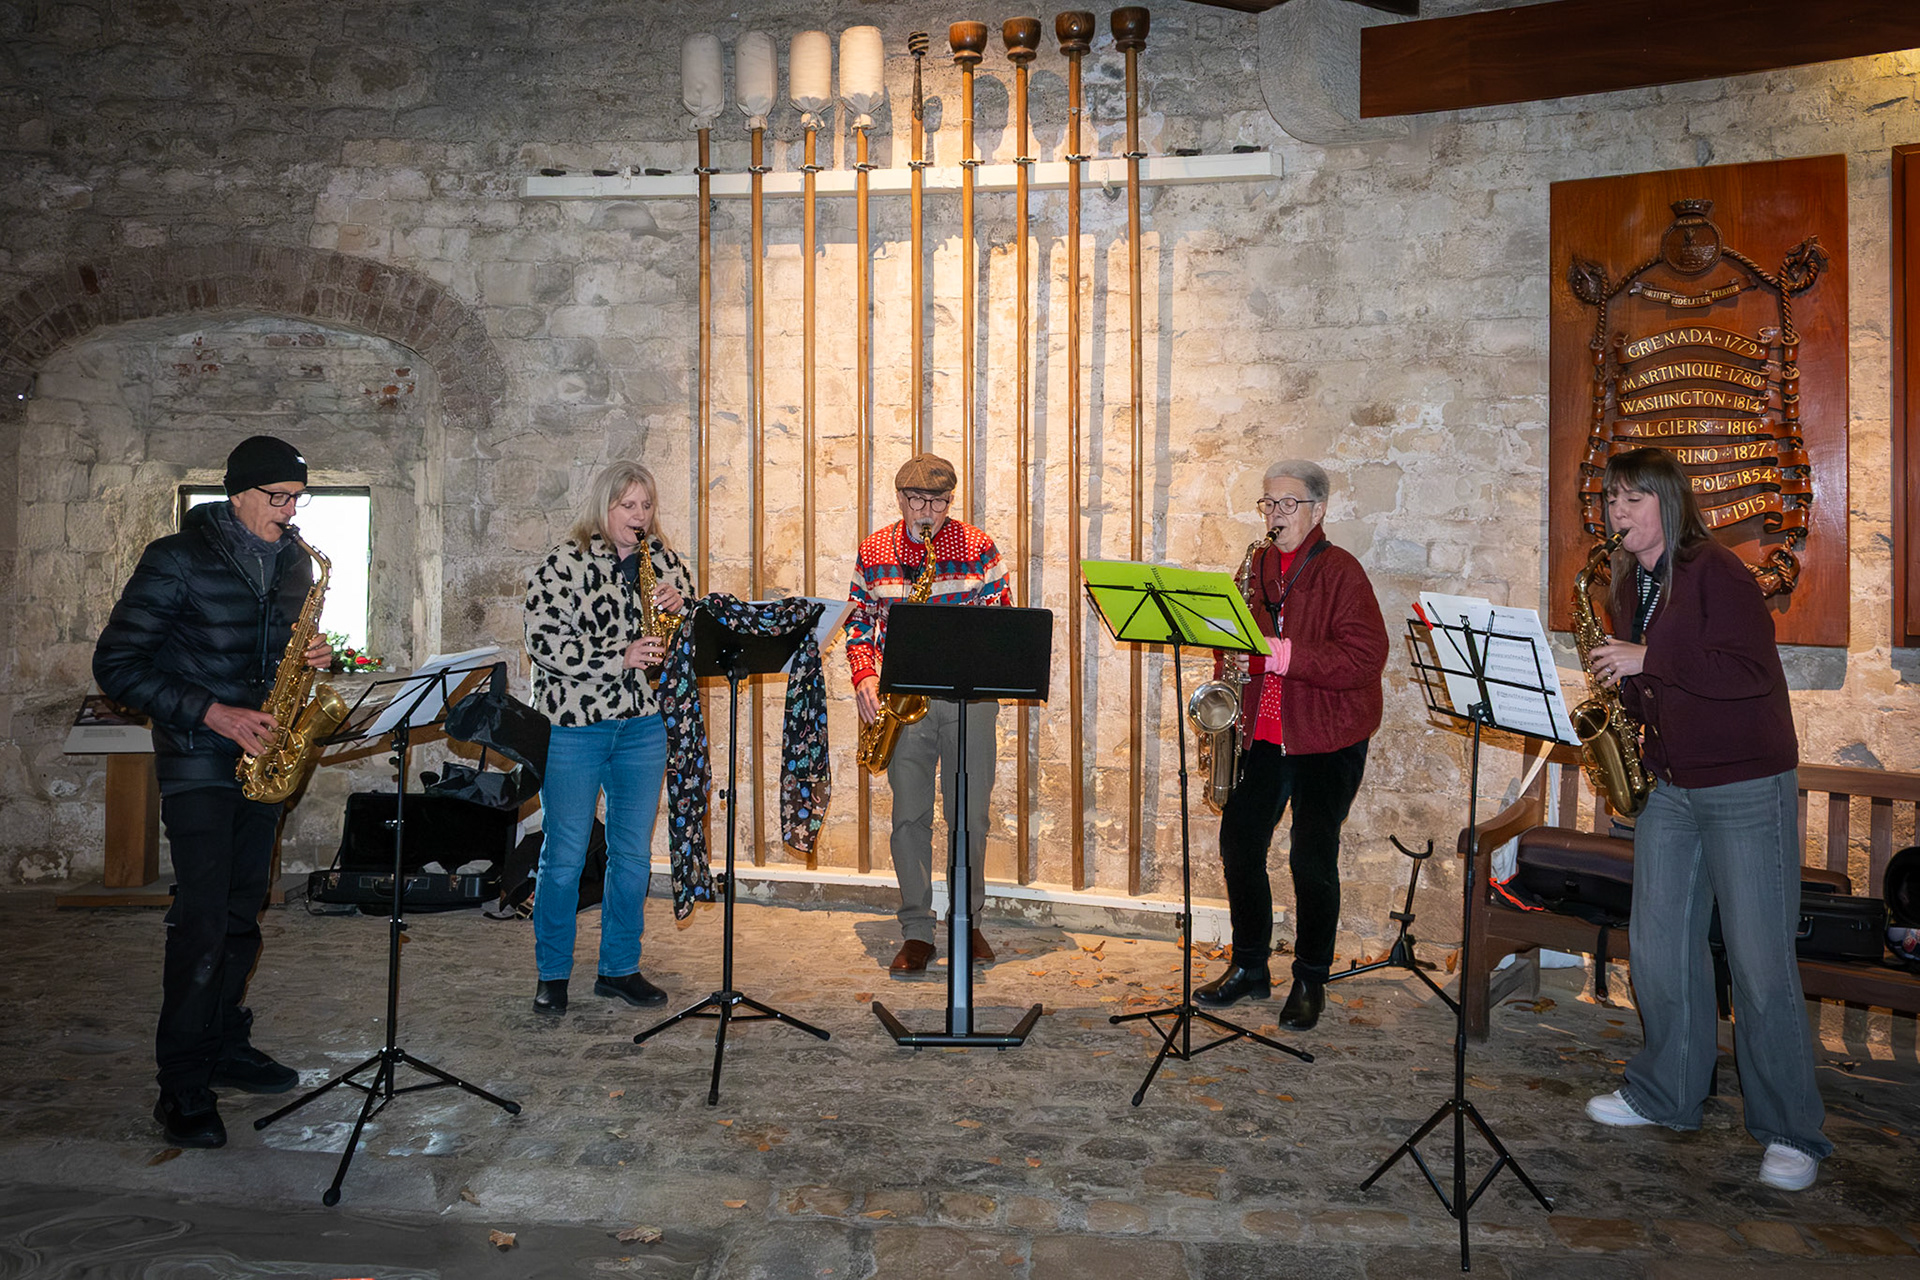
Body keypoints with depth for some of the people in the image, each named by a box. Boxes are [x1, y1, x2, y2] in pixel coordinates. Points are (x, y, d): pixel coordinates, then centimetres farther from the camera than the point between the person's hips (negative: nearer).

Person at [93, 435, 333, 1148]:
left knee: (243, 915, 12)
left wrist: (311, 659, -4)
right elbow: (116, 665, -11)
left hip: (263, 755, 6)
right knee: (203, 921, -9)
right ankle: (183, 1089, 1)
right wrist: (211, 712, -20)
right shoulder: (178, 558, -10)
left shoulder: (295, 563, 9)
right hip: (197, 763, -6)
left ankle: (227, 1049, 25)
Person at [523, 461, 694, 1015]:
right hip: (574, 723, -5)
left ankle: (620, 968, 23)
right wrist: (619, 658, -20)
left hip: (643, 724, 5)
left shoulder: (660, 557, 9)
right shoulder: (564, 562, -6)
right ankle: (552, 975, 18)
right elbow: (543, 640, -14)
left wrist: (679, 603, -5)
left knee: (633, 853, 10)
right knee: (564, 855, 3)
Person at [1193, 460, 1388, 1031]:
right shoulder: (1256, 567, 10)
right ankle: (1249, 967, 23)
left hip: (1327, 738, -6)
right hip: (1263, 731, 6)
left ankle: (1311, 980, 15)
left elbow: (1365, 658, -20)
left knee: (1312, 856, -3)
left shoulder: (1340, 572, -9)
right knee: (1239, 840, 5)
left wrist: (1284, 655, -27)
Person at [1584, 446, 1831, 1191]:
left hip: (1746, 790, -7)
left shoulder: (1716, 572, -12)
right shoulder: (1631, 585, 12)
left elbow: (1751, 671, -23)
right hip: (1670, 786, 8)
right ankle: (1665, 1094, 25)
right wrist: (1619, 687, -1)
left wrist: (1647, 660, -23)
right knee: (1657, 946, 10)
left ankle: (1791, 1133, 10)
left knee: (1760, 961, -3)